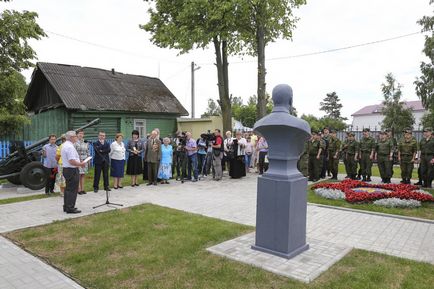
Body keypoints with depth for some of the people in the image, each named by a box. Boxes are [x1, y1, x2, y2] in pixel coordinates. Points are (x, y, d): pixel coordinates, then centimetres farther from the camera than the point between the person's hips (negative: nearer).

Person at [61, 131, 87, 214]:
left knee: (68, 189, 18)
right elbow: (72, 161, -27)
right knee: (72, 190, -3)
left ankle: (66, 206, 27)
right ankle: (70, 208, 2)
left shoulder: (64, 145, 13)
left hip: (66, 169, 11)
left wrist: (79, 163, 17)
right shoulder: (70, 146, -20)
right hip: (72, 170, -11)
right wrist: (81, 164, -14)